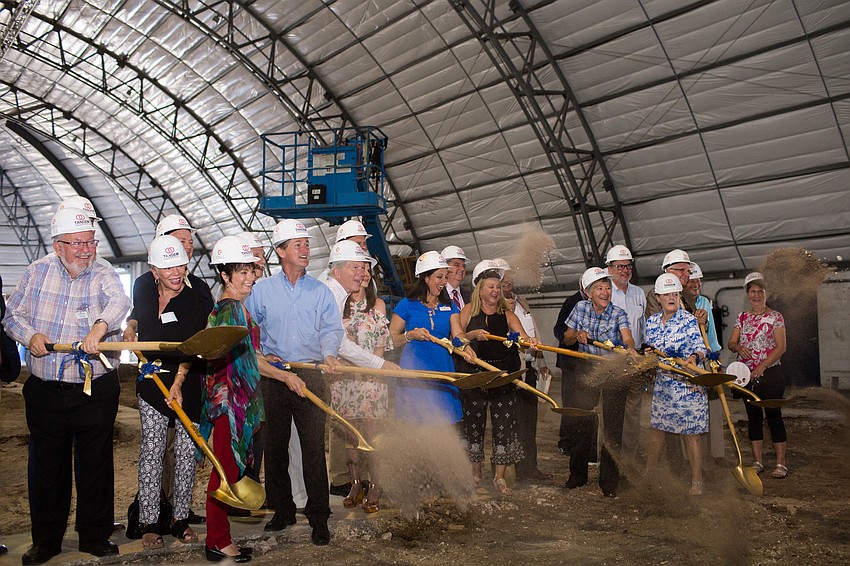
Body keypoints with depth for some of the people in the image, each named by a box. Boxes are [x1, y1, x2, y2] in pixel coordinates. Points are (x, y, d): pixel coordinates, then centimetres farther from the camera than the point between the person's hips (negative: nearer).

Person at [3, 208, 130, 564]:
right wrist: (30, 336, -10)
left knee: (96, 464, 8)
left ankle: (95, 536, 24)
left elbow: (119, 302, -25)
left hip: (96, 391, -2)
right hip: (45, 391, 2)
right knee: (46, 466, 12)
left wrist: (100, 325, -46)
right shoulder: (37, 272, 4)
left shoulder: (103, 276, -3)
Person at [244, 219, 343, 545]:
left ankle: (319, 518, 6)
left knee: (314, 447, -3)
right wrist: (261, 355, -6)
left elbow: (332, 328, 4)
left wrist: (329, 353, -14)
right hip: (273, 377, 1)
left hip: (310, 376, -1)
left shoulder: (321, 292, 10)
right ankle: (283, 510, 23)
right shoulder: (262, 290, 8)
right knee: (275, 447, 8)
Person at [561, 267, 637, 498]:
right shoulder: (581, 308, -1)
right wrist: (577, 334, -17)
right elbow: (566, 338, 5)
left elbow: (627, 336, -27)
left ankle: (609, 482, 10)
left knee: (613, 425, -1)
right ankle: (577, 475, 23)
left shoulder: (618, 313, -9)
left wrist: (630, 348, -50)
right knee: (581, 422, 5)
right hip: (588, 370, 2)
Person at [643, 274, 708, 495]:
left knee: (691, 434, 0)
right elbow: (647, 350, 14)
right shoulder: (651, 321, 8)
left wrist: (694, 357, -36)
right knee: (656, 429, 12)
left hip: (687, 385, -5)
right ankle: (648, 474, 26)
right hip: (662, 384, 5)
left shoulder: (688, 320, -7)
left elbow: (700, 348, -14)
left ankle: (696, 482, 10)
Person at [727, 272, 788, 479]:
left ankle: (781, 463, 3)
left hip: (770, 373, -4)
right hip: (747, 375, 5)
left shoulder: (775, 317, -2)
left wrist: (762, 366, -17)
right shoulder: (742, 318, 11)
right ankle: (757, 462, 16)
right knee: (753, 417, 9)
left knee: (773, 415, -4)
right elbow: (731, 343, 8)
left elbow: (781, 347, -8)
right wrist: (739, 347, -16)